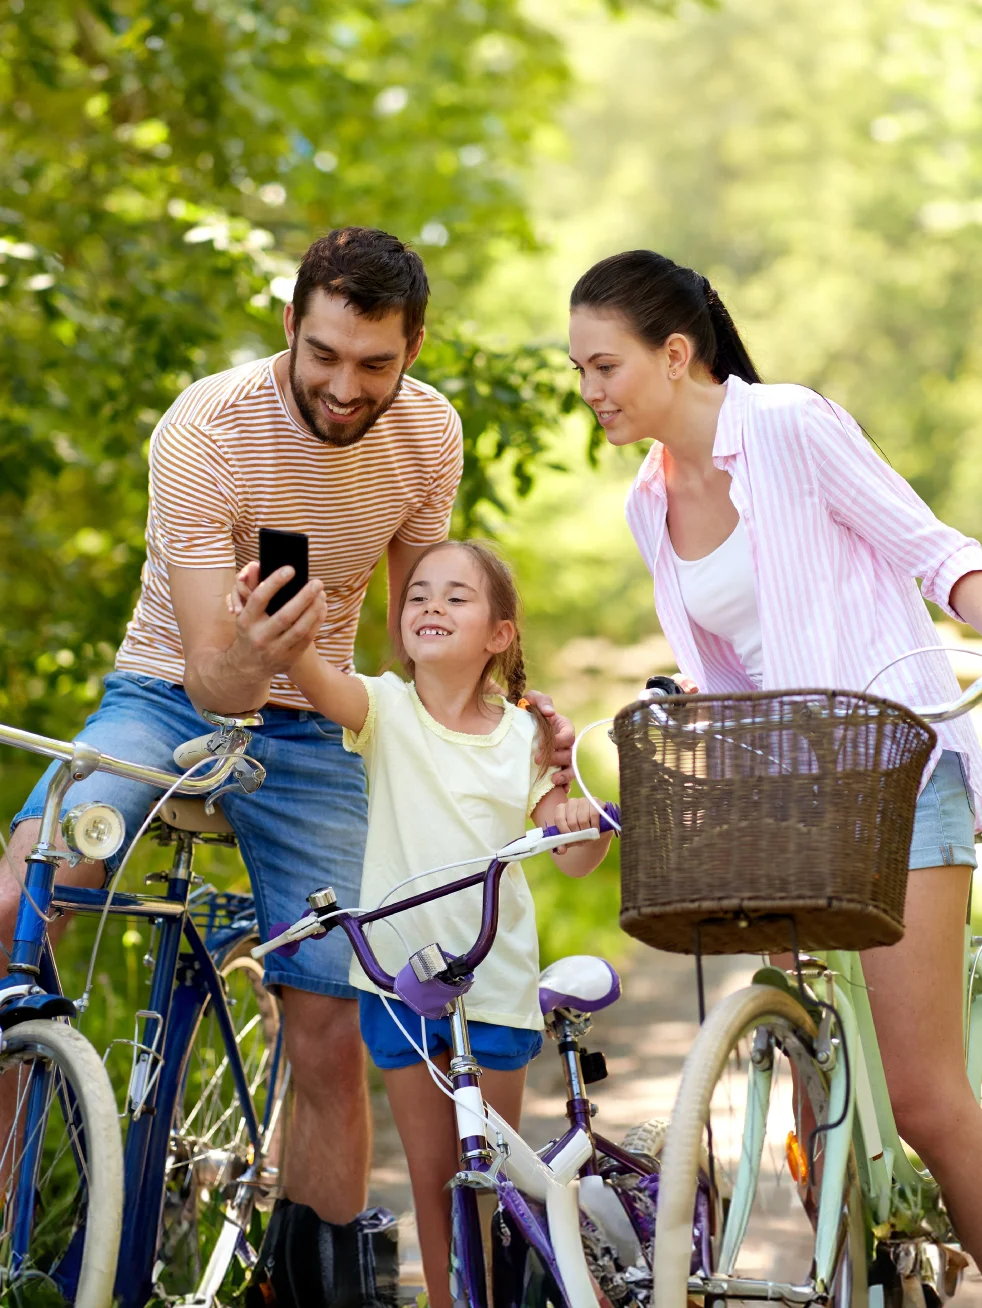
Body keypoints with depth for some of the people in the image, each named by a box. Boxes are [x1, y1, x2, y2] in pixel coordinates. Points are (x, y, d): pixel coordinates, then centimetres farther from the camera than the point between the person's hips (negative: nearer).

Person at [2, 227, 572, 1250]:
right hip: (170, 698, -3)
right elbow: (208, 672, -25)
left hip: (310, 730, 3)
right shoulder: (206, 429, -23)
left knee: (330, 1038, -4)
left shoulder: (429, 433, -8)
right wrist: (248, 657, -48)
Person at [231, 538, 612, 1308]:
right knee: (433, 1172, 6)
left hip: (496, 979, 1)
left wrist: (589, 826, -23)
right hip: (401, 975, -1)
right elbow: (319, 682, -26)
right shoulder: (386, 710, -4)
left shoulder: (524, 736, 1)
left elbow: (572, 860, 1)